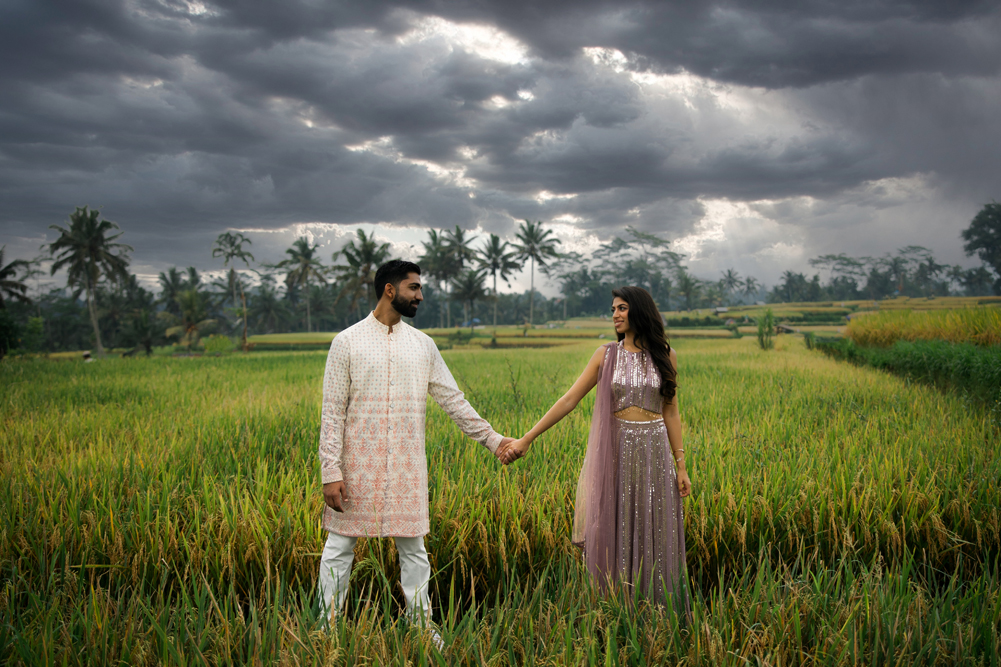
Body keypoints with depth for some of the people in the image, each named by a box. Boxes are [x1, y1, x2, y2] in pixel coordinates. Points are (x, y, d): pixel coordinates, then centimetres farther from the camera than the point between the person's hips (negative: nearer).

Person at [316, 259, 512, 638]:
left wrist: (492, 439, 7)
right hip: (359, 464, -3)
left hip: (407, 466, 3)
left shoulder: (423, 345, 8)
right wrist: (330, 471, -11)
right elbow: (332, 411, -5)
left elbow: (453, 401, 12)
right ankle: (326, 627, 19)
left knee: (414, 548, 10)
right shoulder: (347, 342, -3)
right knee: (340, 546, 5)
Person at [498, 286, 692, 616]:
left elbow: (671, 412, 7)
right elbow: (569, 400, -1)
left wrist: (680, 465, 3)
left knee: (656, 537, 5)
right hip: (617, 453, 0)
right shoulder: (606, 355, 2)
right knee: (614, 535, 3)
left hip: (655, 452, 0)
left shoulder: (665, 356, 4)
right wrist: (526, 439, -6)